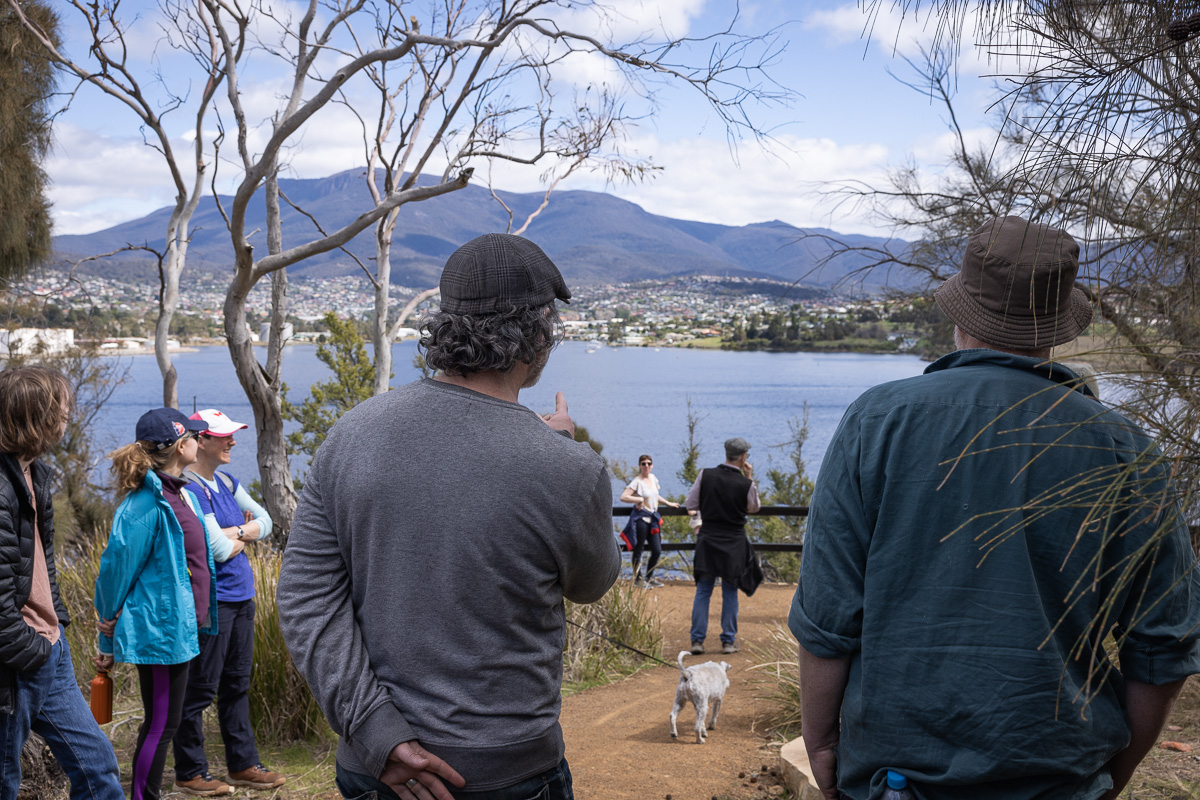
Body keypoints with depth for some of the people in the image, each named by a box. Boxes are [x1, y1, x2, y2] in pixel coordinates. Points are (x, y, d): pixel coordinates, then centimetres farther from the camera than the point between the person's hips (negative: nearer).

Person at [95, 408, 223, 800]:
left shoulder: (181, 493, 10)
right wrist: (109, 637, -7)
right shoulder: (148, 502, -19)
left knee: (163, 722, 17)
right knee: (161, 723, -2)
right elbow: (117, 565, -15)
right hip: (160, 630, -10)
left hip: (180, 627, 10)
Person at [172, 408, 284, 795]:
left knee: (237, 685, 14)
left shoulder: (226, 482, 12)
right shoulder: (190, 489, -15)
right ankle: (190, 773, 11)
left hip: (241, 596, 9)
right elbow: (219, 550, -20)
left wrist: (233, 532, -8)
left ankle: (243, 764, 22)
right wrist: (244, 533, -1)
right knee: (200, 689, 0)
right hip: (212, 600, -8)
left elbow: (265, 522, 10)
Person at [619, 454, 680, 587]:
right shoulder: (637, 482, -11)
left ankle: (649, 578, 21)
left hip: (653, 518, 7)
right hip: (640, 518, -7)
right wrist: (639, 499, -19)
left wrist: (668, 503, 28)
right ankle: (637, 580, 12)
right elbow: (623, 497, -20)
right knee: (638, 550, 1)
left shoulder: (653, 478, 11)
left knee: (657, 551, 5)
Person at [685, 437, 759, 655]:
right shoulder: (746, 484, -12)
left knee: (703, 591, 8)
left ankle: (697, 640, 6)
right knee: (730, 592, 10)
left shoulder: (705, 475, -7)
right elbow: (754, 508, 8)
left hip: (707, 540, 2)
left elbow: (690, 504, -1)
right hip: (734, 543, -1)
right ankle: (728, 641, 12)